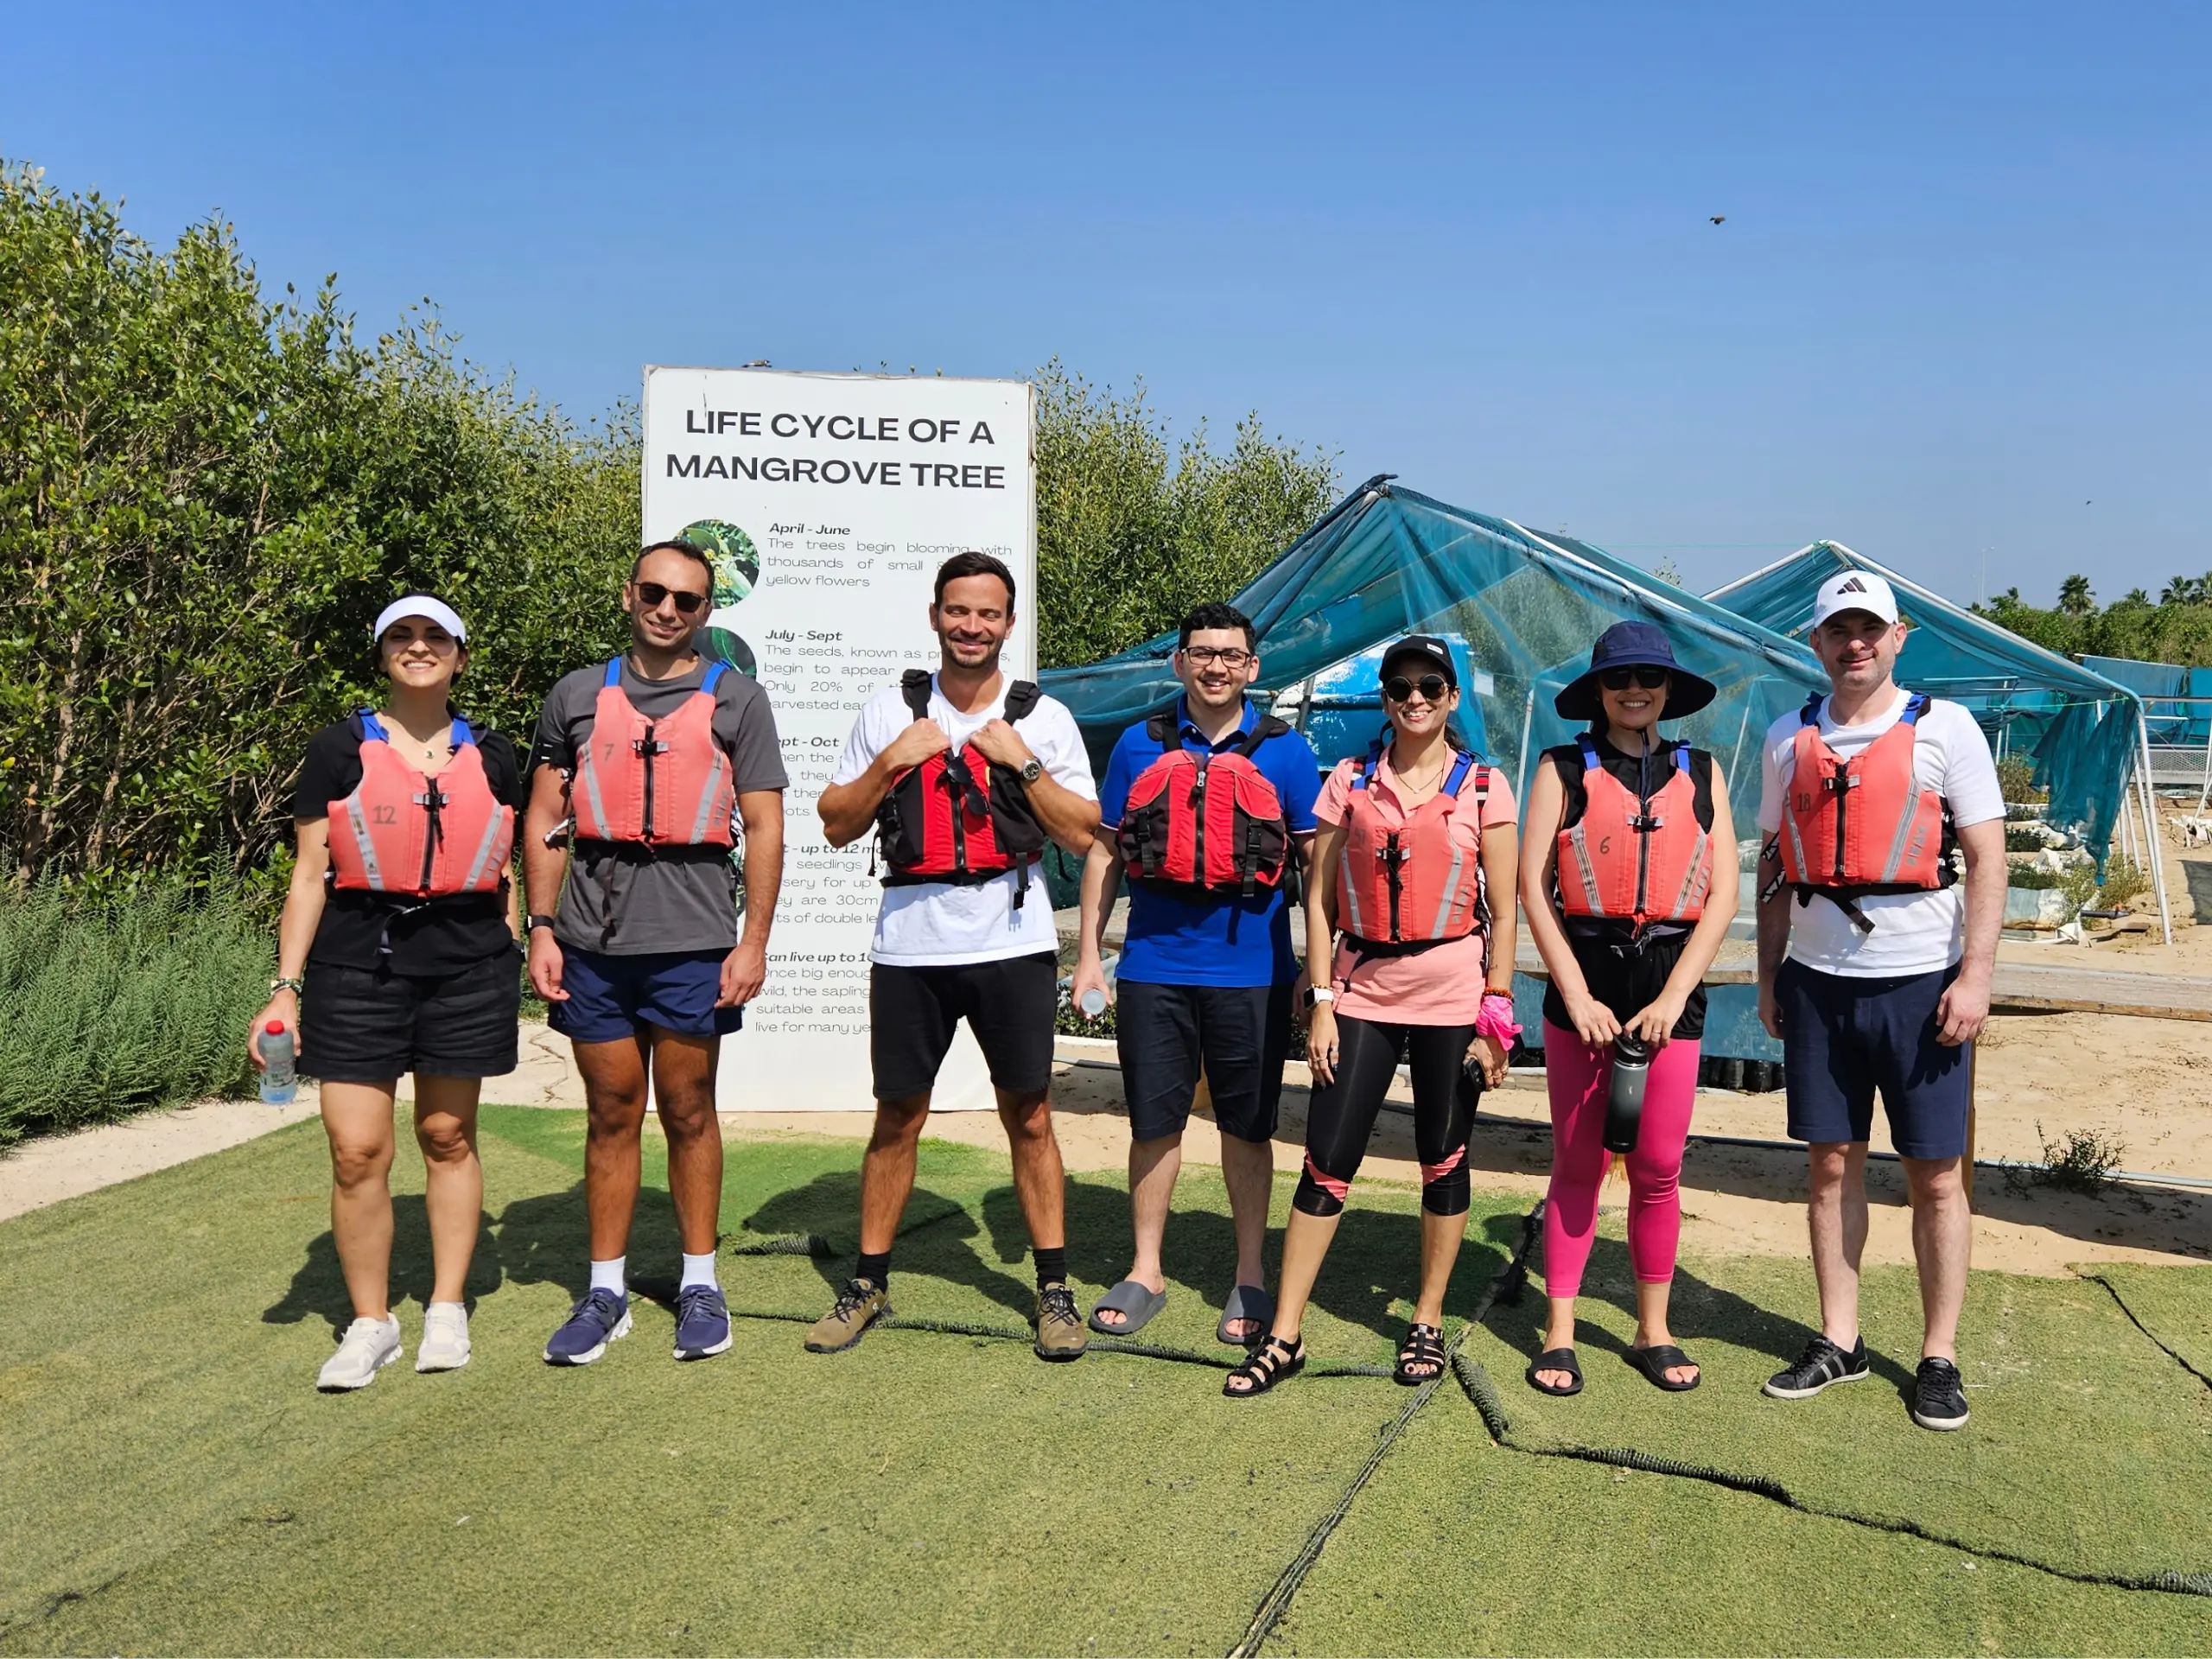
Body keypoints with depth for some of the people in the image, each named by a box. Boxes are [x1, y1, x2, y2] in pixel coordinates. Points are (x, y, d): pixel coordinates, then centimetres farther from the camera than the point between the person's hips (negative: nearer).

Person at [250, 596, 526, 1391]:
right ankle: (371, 1323, 13)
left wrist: (511, 963, 11)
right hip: (359, 966, -1)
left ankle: (448, 1309, 22)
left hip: (467, 967, 1)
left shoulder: (491, 757, 10)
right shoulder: (341, 750, 4)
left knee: (448, 1136, 9)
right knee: (356, 1150, -4)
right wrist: (286, 985, -3)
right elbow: (310, 874, 2)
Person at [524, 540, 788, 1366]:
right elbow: (544, 821, 11)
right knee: (611, 1113, 9)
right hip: (593, 937, 2)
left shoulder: (736, 699, 5)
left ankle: (699, 1283, 18)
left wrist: (754, 940, -6)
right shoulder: (577, 696, 11)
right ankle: (606, 1289, 19)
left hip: (692, 941, -2)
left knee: (688, 1112, 5)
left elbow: (763, 827, 1)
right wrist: (541, 928, 1)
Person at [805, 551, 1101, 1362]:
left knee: (1029, 1119, 4)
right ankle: (868, 1283, 23)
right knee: (897, 1119, 9)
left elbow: (1082, 835, 1)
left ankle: (1055, 1289, 16)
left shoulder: (1043, 717, 5)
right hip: (910, 945, 1)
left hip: (1012, 942, -1)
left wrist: (1023, 762, -10)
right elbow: (836, 826, 8)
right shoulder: (889, 711, 8)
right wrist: (889, 763, -7)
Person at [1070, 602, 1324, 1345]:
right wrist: (1088, 954, 5)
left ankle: (1251, 1276, 23)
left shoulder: (1284, 750, 1)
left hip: (1252, 972, -1)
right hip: (1154, 970, 2)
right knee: (1153, 1121, 9)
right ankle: (1145, 1271, 24)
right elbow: (1105, 852, 10)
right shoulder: (1139, 746, 5)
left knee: (1247, 1126, 9)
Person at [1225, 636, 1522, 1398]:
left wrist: (1494, 1018, -3)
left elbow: (1504, 912, 0)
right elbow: (1320, 897, 5)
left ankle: (1428, 1323, 25)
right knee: (1326, 1159, 0)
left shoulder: (1484, 786, 0)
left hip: (1452, 992, -1)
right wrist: (1322, 1002, -1)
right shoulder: (1350, 780, 5)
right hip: (1363, 988, 1)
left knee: (1443, 1160, 9)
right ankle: (1283, 1336, 7)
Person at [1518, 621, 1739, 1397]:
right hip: (1583, 980, -1)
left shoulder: (1701, 773, 9)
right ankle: (1559, 1334, 12)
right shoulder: (1564, 769, 5)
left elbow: (1723, 894, 4)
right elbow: (1532, 885, -1)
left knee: (1658, 1170, 5)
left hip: (1670, 984, 1)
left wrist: (1674, 996, -6)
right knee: (1577, 1166, 4)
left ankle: (1653, 1332, 20)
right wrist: (1576, 994, -8)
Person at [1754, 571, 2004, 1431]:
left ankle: (1940, 1356, 15)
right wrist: (1768, 975, 10)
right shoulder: (1789, 738, 8)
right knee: (1832, 1165, 9)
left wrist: (1975, 974, -12)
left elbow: (1988, 857, -4)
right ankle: (1838, 1341, 21)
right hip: (1817, 981, 3)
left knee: (1936, 1174, 3)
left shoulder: (1943, 728, -3)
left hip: (1921, 982, -3)